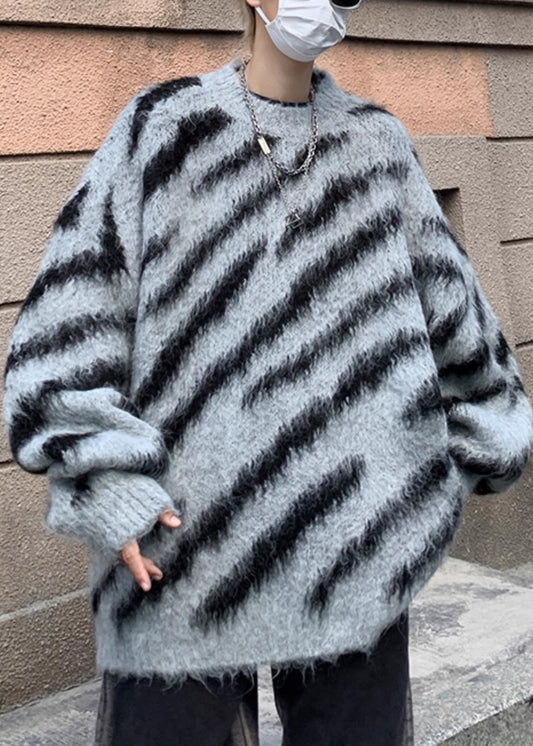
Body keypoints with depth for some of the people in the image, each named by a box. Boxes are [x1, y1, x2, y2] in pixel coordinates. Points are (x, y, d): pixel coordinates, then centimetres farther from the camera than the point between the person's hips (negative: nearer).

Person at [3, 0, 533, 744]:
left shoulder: (379, 145, 8)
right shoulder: (162, 126, 2)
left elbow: (451, 306, 16)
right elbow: (76, 304, -3)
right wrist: (105, 479, -11)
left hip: (354, 533, 2)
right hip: (187, 534, -2)